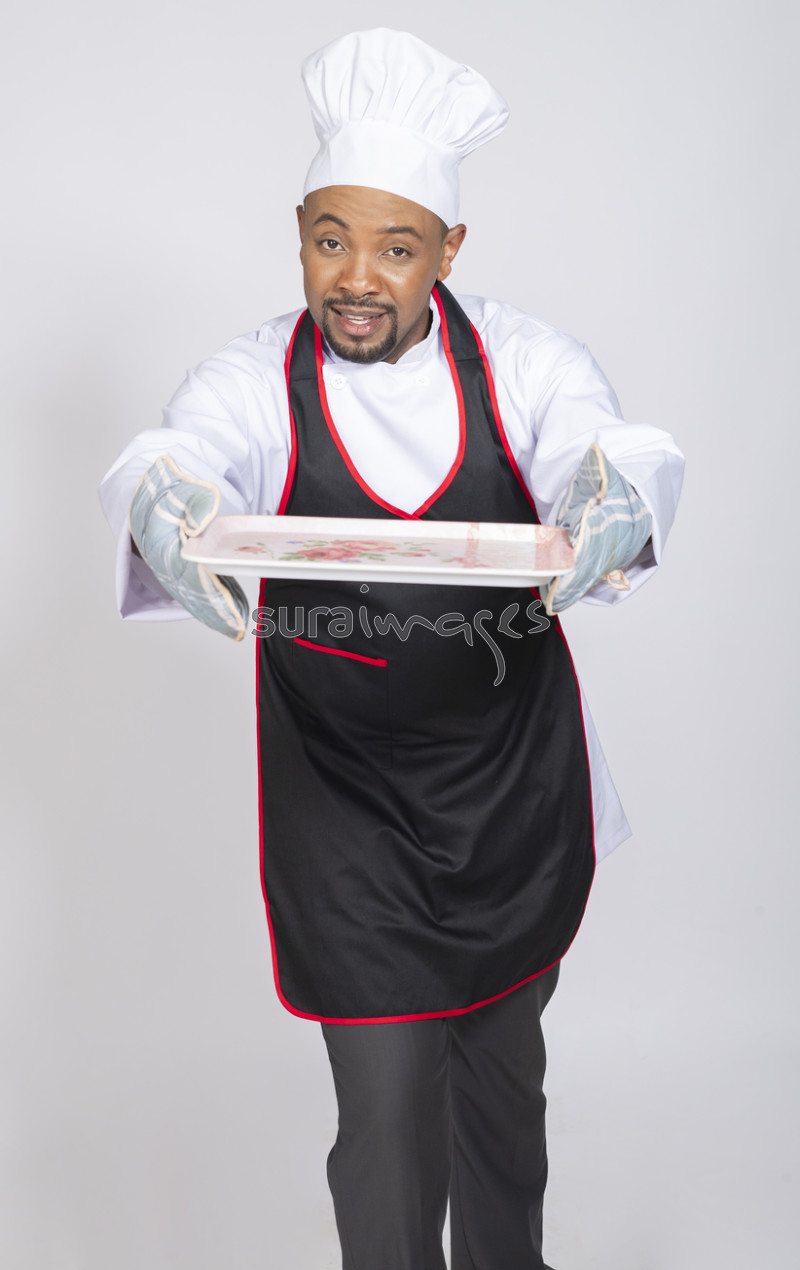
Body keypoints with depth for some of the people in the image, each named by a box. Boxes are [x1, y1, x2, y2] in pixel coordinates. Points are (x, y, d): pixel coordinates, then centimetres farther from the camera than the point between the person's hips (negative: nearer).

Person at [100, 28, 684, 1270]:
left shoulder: (523, 360, -8)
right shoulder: (254, 378, -10)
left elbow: (591, 436, -25)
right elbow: (188, 450, -29)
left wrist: (617, 493, -49)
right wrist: (161, 503, -53)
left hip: (518, 783, 2)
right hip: (346, 804, -2)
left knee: (503, 1064, 22)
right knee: (387, 1106, 3)